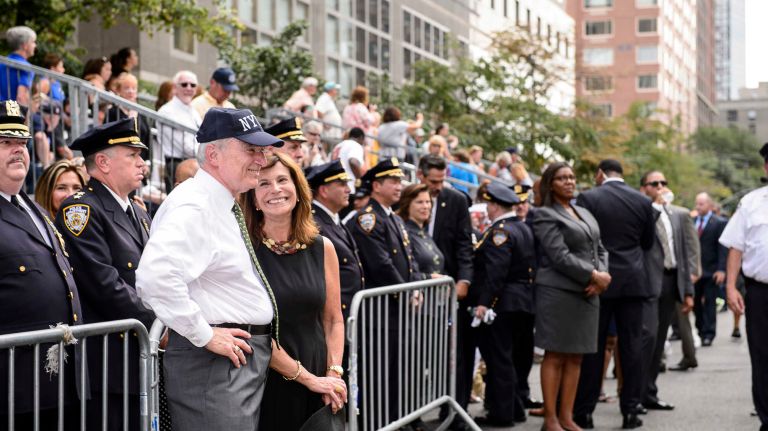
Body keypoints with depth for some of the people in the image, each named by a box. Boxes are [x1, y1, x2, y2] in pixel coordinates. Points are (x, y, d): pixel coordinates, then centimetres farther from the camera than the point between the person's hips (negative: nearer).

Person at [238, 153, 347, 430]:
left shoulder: (322, 248, 4)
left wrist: (333, 374, -6)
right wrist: (307, 377, -12)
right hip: (265, 385, -4)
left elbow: (333, 321, 8)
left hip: (319, 383, 4)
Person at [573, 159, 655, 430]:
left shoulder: (588, 199, -7)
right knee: (632, 345, 6)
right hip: (634, 281, 2)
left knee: (592, 347, 4)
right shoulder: (643, 201, 2)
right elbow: (648, 242, 12)